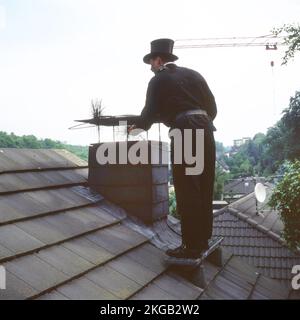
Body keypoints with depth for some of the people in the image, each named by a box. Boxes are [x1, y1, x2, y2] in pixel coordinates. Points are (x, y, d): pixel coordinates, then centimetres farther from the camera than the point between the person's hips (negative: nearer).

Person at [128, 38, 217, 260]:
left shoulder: (158, 80, 5)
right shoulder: (193, 74, 19)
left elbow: (150, 112, 0)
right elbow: (212, 106, 17)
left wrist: (138, 126, 19)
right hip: (205, 130, 6)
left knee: (187, 192, -2)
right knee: (204, 189, 12)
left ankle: (192, 247, 2)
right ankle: (203, 240, 22)